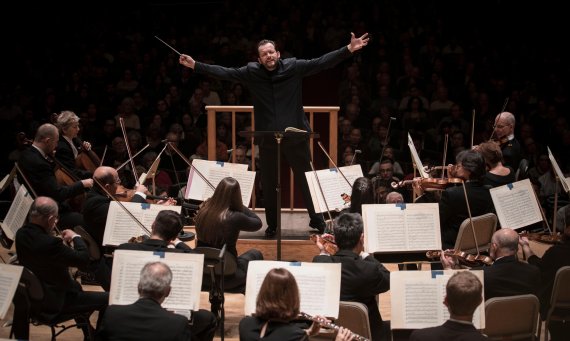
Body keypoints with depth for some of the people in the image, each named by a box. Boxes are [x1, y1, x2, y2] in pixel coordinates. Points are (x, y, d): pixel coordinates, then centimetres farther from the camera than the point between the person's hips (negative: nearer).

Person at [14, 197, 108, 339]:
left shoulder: (21, 233, -6)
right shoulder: (50, 243, -33)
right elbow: (83, 260, -23)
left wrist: (61, 241, 2)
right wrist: (76, 237, -7)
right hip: (53, 302, -9)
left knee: (76, 286, 35)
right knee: (106, 300, -3)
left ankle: (88, 334, 48)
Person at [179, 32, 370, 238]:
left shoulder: (294, 67, -5)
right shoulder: (251, 72, -1)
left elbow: (322, 62, -8)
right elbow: (224, 72, 1)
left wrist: (349, 50, -17)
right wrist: (195, 65, -4)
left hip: (295, 136, -1)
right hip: (267, 139, 2)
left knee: (306, 179, 8)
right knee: (268, 184, 11)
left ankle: (316, 219, 23)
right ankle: (272, 224, 26)